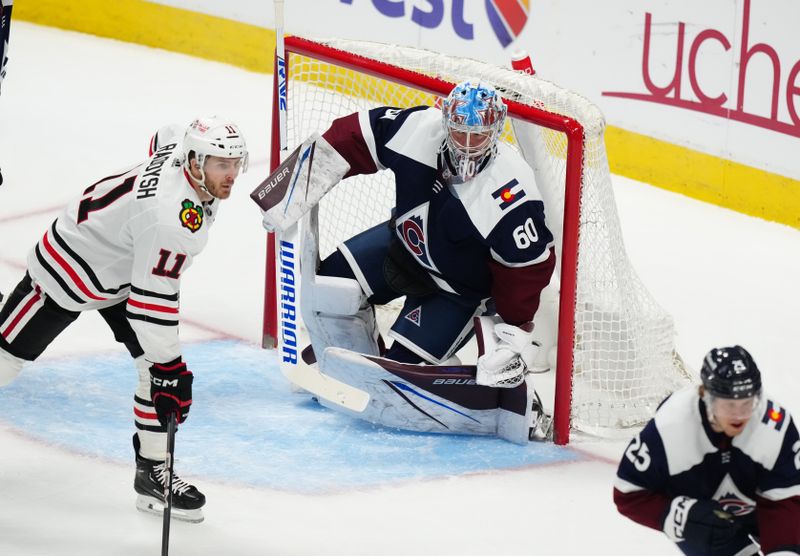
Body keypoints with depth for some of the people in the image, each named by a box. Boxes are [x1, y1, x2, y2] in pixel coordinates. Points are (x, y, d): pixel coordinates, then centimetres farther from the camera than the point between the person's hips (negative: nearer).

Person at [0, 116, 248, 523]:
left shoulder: (179, 152, -13)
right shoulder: (171, 215, -38)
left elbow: (164, 139, 14)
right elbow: (151, 298, -35)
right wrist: (168, 368, -29)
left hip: (122, 269, 9)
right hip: (69, 272, -9)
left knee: (164, 364, -2)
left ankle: (152, 471, 7)